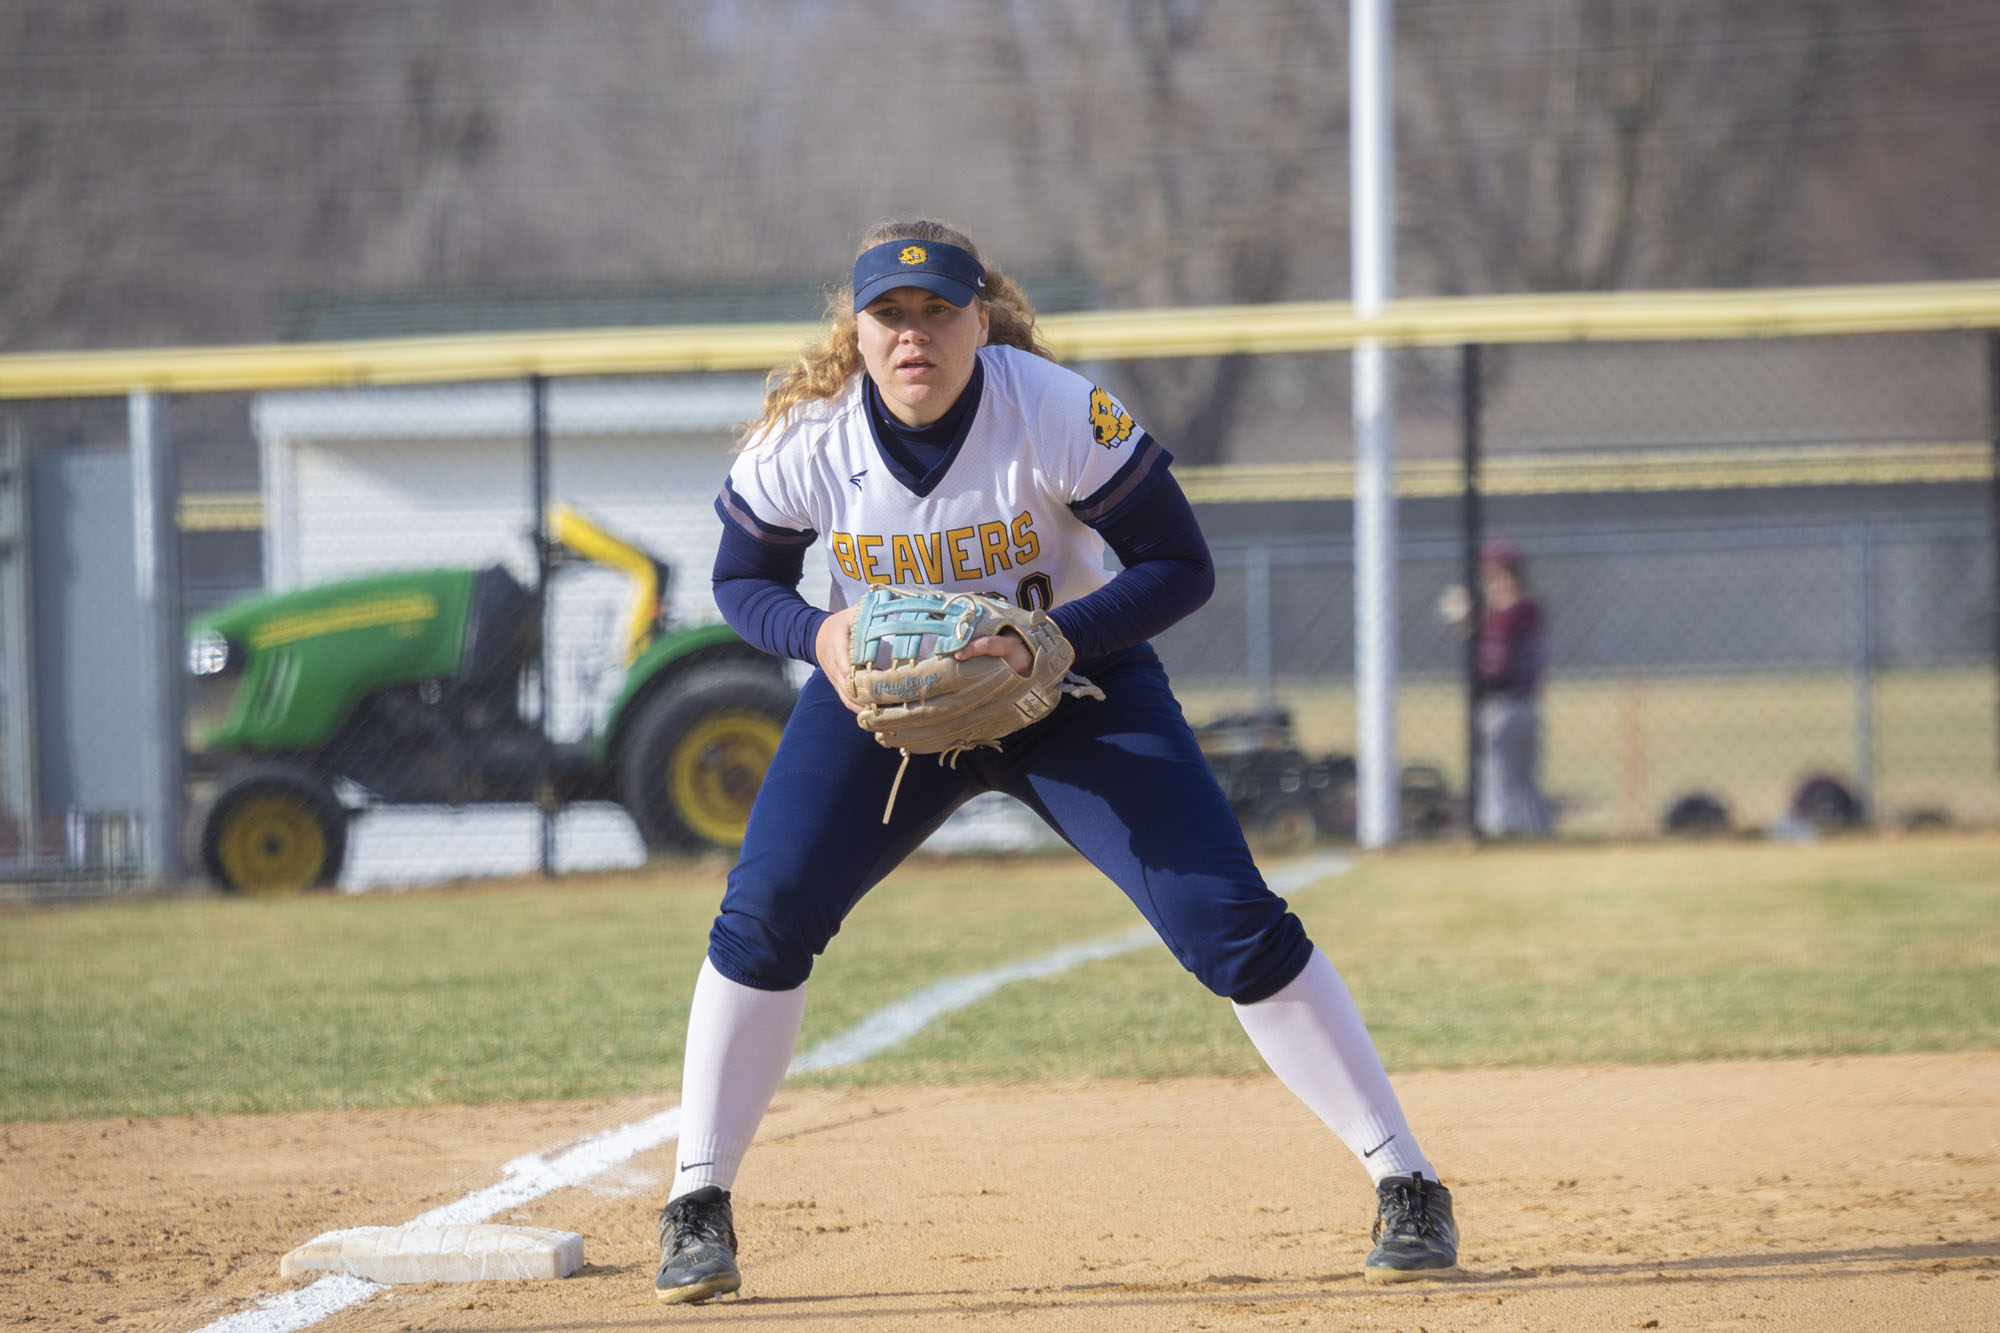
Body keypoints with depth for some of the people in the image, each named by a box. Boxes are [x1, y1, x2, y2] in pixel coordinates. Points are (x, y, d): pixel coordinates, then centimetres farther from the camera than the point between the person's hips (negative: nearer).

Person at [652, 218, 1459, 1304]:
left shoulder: (1060, 416, -26)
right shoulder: (800, 441, -18)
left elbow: (1181, 566, -20)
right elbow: (742, 582, -1)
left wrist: (1051, 640, -34)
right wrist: (818, 633, -24)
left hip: (1072, 683, -2)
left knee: (1230, 925, -12)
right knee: (762, 917, -13)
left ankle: (1405, 1183, -3)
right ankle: (697, 1209, 1)